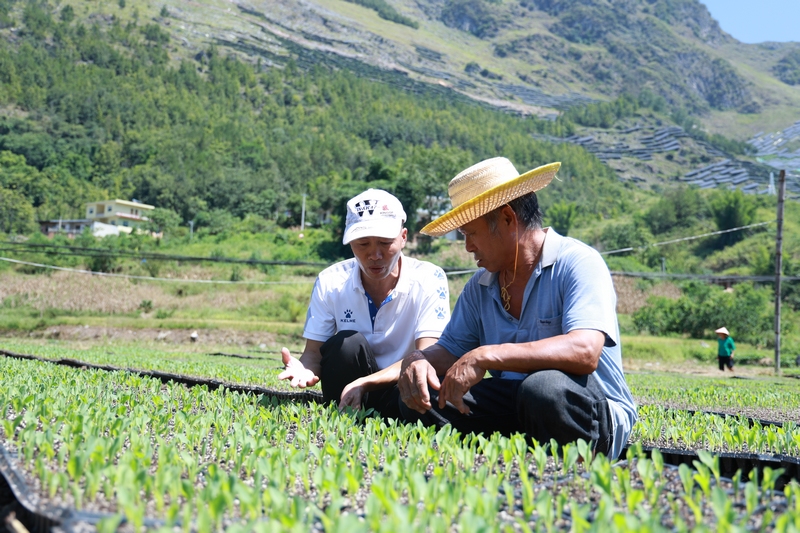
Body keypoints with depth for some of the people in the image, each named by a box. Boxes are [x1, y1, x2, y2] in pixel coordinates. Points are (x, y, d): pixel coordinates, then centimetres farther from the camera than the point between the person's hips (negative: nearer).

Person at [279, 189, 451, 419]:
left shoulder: (429, 280, -11)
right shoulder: (330, 283, -5)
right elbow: (314, 353, -3)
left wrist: (364, 383, -33)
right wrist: (305, 370, -29)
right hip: (349, 400, 2)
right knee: (346, 343, -28)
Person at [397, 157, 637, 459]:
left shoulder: (578, 264, -13)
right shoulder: (480, 286, 10)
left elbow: (585, 351, -28)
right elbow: (451, 349, 13)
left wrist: (486, 356, -34)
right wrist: (418, 360, -13)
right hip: (514, 410, 6)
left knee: (543, 387, -39)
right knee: (420, 395, -12)